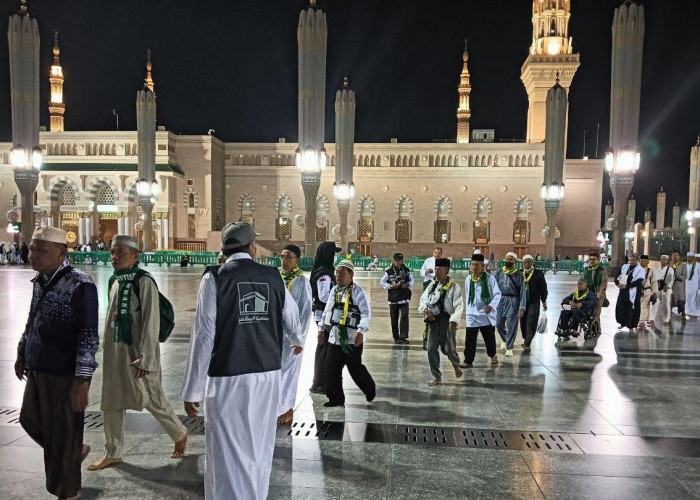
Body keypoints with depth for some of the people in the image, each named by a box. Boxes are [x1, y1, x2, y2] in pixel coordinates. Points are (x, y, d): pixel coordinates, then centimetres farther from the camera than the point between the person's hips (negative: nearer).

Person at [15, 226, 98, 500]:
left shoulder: (80, 285, -20)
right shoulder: (39, 281, 5)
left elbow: (89, 336, -21)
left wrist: (82, 379, -22)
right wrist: (22, 354, 24)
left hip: (65, 374, -8)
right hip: (37, 370, 8)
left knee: (63, 436, 7)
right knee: (30, 420, 24)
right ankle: (77, 450, 47)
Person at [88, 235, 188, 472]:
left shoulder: (143, 282, -15)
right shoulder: (114, 281, 8)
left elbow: (151, 322, -18)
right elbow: (111, 316, 16)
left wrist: (145, 359, -19)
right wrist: (108, 349, 17)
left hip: (137, 352, -7)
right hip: (114, 351, 7)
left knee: (152, 400, 5)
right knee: (112, 402, 13)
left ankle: (180, 434, 28)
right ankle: (113, 453, 29)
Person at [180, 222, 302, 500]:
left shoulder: (215, 277, -8)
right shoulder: (273, 277, 1)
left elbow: (204, 336, -11)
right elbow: (294, 323, 12)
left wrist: (192, 390, -4)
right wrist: (296, 341, 37)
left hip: (227, 378, -4)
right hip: (267, 375, 4)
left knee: (229, 453, 8)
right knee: (259, 449, 20)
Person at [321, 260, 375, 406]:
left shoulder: (357, 292, -8)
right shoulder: (334, 290, 12)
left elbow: (366, 313, -15)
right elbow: (327, 311, 21)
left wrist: (361, 331, -27)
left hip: (352, 338, -6)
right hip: (334, 336, 6)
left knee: (355, 368, 4)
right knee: (331, 368, 4)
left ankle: (370, 389, 31)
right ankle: (336, 398, 18)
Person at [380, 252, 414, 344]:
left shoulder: (406, 270, 2)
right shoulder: (389, 272, -5)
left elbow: (411, 280, 16)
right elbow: (382, 282, 1)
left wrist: (407, 284, -5)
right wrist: (391, 286, -12)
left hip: (404, 298, 1)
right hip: (393, 298, 0)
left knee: (404, 316, -13)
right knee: (394, 318, 6)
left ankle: (403, 337, -8)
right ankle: (396, 338, 19)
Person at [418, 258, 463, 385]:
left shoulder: (454, 286, -8)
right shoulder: (432, 285, 9)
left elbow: (459, 305, -14)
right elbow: (423, 299, 14)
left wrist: (454, 320, -27)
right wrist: (425, 310, -7)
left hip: (446, 321, -4)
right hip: (432, 320, 5)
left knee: (448, 349, 1)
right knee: (431, 349, 2)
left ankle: (456, 365, 37)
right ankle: (436, 377, 16)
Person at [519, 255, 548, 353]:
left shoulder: (539, 274, 1)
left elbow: (543, 288, 5)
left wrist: (544, 301, 5)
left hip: (534, 302, -2)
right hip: (522, 301, 2)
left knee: (531, 322, -8)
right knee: (523, 322, 7)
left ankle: (527, 344, -7)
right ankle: (526, 340, 24)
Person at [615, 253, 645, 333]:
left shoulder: (640, 270, -3)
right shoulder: (624, 267, 13)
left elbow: (638, 282, -15)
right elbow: (617, 276, 13)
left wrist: (626, 286, -21)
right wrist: (618, 283, -7)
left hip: (633, 292, -5)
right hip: (623, 291, 5)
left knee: (632, 309, -2)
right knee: (620, 307, 7)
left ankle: (631, 327, 8)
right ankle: (623, 323, 26)